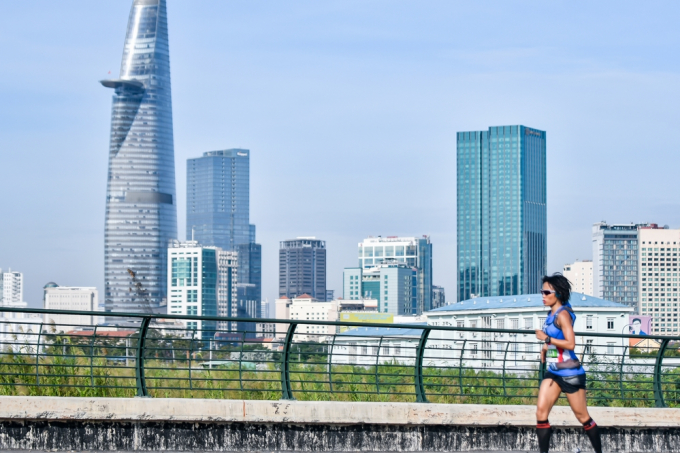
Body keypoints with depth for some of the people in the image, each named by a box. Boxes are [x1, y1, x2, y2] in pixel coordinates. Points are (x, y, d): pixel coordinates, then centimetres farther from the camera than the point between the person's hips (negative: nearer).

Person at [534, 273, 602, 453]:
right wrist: (546, 347, 11)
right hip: (553, 372, 8)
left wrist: (546, 338, -20)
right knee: (541, 412, -5)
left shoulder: (562, 314, -17)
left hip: (570, 373, -8)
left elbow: (570, 344, -25)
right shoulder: (552, 314, 9)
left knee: (582, 417, 2)